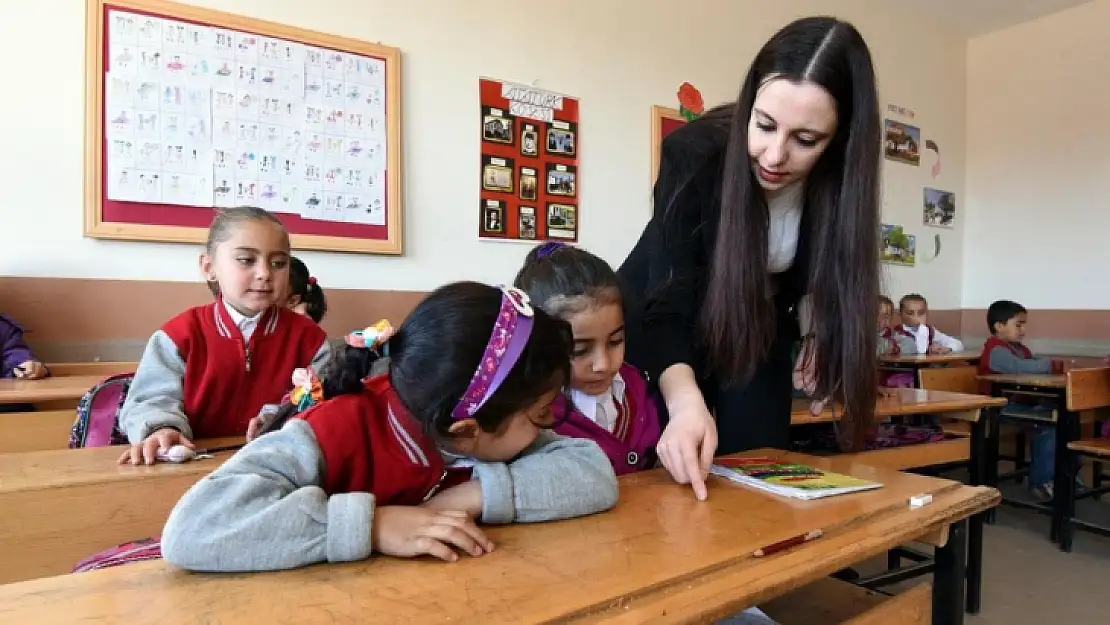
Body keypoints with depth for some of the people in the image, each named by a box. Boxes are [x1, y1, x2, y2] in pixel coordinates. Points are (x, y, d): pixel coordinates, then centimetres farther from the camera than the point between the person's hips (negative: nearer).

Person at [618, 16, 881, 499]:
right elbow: (668, 304, -36)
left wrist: (816, 333, -13)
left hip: (762, 330, 3)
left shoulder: (840, 180, -20)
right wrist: (686, 400, -52)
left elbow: (819, 271, 2)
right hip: (667, 322, -2)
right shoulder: (694, 152, -31)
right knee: (664, 476, 0)